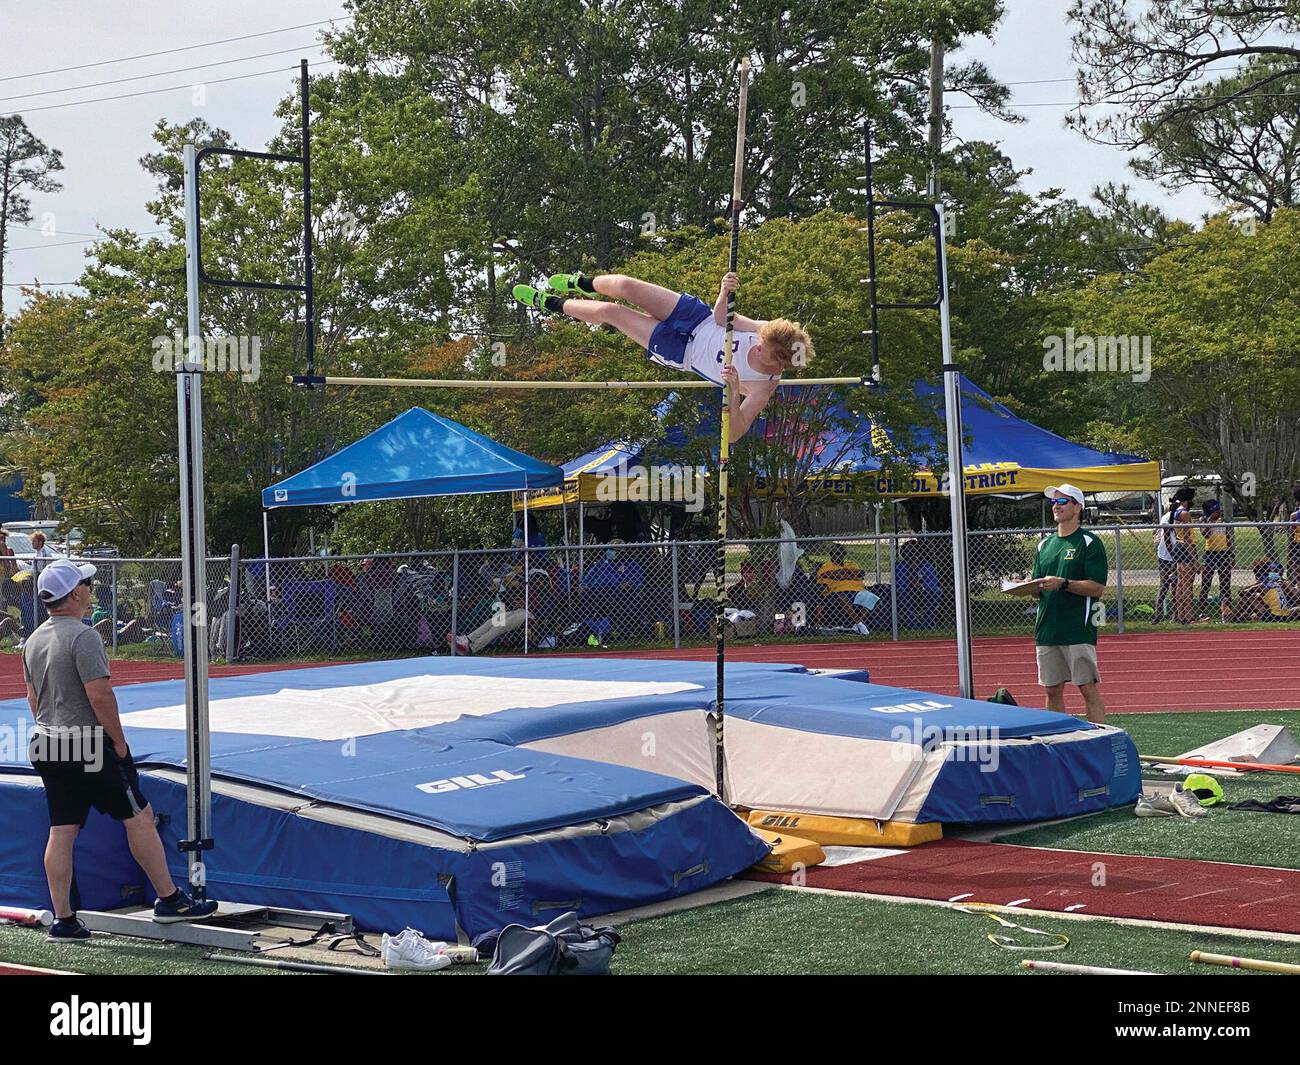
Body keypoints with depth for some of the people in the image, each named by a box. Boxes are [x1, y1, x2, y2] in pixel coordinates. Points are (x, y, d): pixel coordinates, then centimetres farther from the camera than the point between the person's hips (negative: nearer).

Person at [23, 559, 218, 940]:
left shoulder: (33, 641, 11)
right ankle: (169, 900, 6)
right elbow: (100, 696, -19)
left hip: (48, 747, 8)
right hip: (88, 747, -8)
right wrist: (119, 742, -10)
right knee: (139, 817, 1)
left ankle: (63, 920, 8)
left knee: (61, 831, 7)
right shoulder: (82, 636, -15)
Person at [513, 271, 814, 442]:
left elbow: (734, 434, -36)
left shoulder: (762, 389, -32)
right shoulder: (767, 330, -20)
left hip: (682, 353, -3)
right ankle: (583, 285, 39)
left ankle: (553, 304, 27)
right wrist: (724, 293, -28)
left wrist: (733, 394, -53)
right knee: (624, 285, -3)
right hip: (698, 316, 3)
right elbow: (721, 319, -6)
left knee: (607, 311, -8)